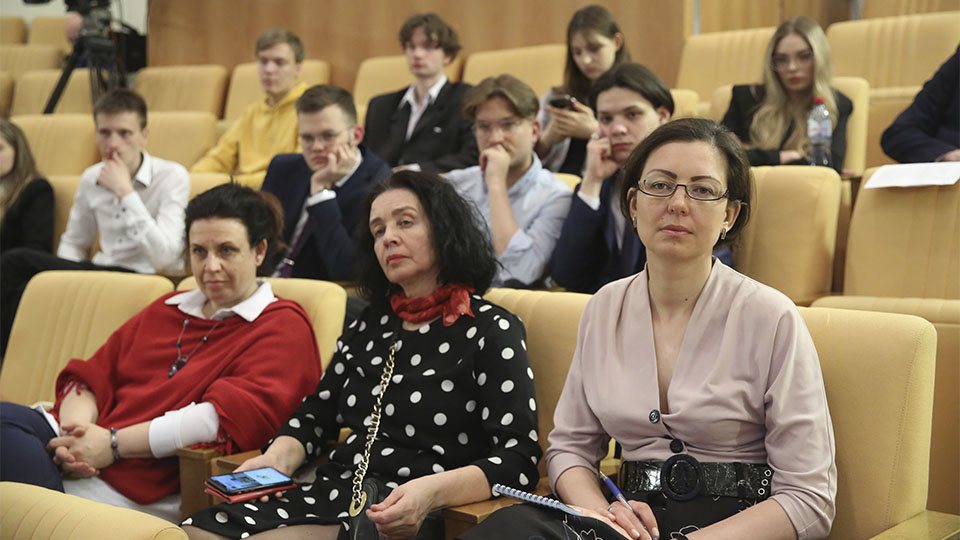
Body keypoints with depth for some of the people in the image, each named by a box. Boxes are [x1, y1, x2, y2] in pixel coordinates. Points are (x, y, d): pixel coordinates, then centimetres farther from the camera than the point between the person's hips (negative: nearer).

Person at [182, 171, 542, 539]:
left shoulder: (490, 330, -2)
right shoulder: (370, 325, 19)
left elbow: (520, 460, -11)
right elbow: (316, 415, 24)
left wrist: (432, 491, -27)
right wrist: (278, 457, 2)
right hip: (329, 493, 6)